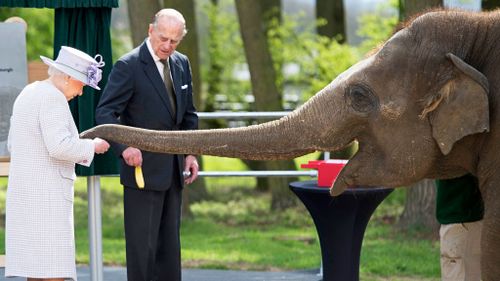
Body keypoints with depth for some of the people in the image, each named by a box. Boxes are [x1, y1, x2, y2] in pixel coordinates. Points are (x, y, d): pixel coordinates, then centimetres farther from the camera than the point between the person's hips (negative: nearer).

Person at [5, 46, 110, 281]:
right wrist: (92, 146, -8)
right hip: (46, 194, -10)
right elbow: (59, 145, -24)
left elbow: (13, 143, 23)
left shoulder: (28, 94, 17)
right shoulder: (53, 98, -14)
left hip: (22, 189, 10)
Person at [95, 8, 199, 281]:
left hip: (173, 169, 7)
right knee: (142, 243, -5)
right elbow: (105, 112, -18)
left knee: (169, 243, 12)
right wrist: (124, 147, -34)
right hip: (143, 166, -7)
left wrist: (191, 153, 6)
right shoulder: (129, 65, -13)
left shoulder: (181, 64, 9)